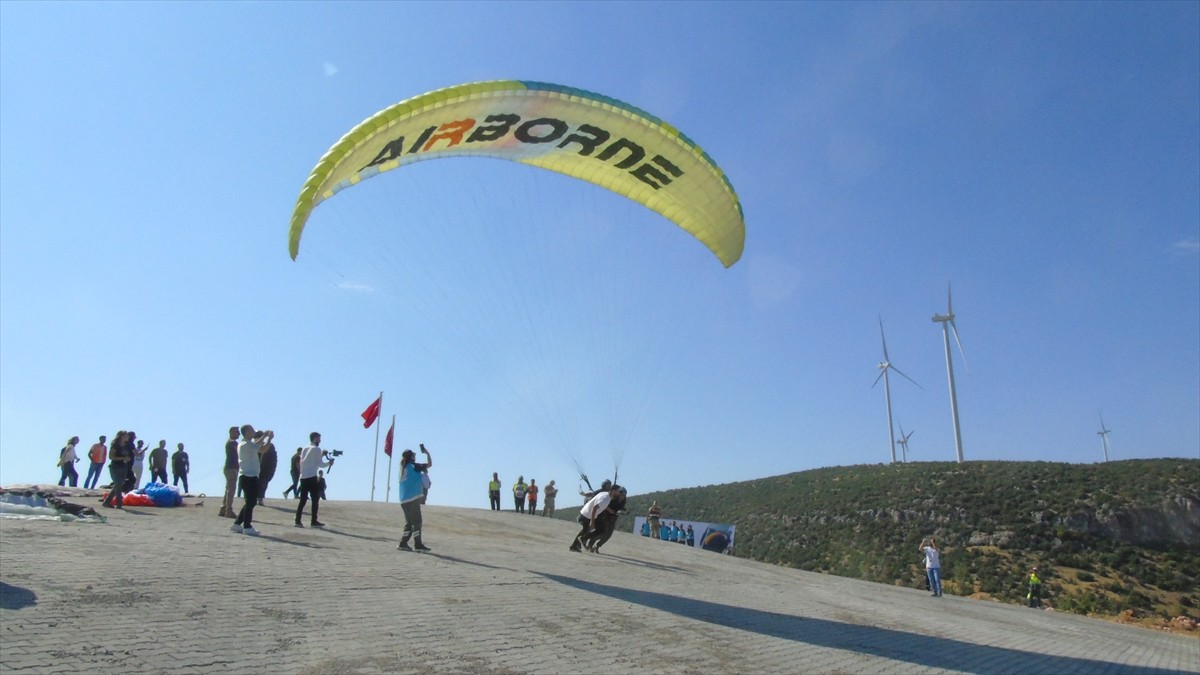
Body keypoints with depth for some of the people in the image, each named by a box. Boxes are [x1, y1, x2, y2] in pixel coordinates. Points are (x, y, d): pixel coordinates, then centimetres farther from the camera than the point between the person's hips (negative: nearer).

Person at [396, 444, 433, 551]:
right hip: (413, 499, -8)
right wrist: (427, 453, 8)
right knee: (416, 522, -3)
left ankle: (403, 544, 10)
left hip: (404, 500, 8)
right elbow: (429, 464, -5)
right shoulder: (413, 466, -7)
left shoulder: (403, 468, 15)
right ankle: (418, 544, -2)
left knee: (409, 523, 13)